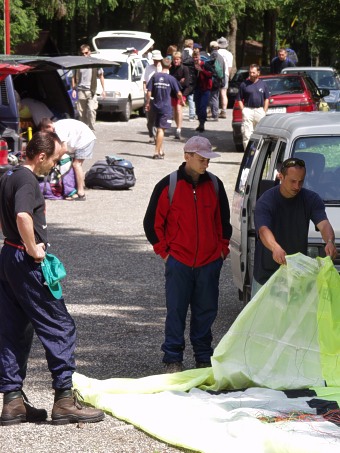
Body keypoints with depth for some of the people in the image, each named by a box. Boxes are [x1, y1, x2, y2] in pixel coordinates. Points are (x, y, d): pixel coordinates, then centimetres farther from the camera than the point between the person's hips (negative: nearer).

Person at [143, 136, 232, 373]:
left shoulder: (214, 184, 6)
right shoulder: (169, 185, -4)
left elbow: (224, 220, 18)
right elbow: (152, 222, 2)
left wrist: (223, 249, 12)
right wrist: (164, 251, 0)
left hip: (209, 261, 3)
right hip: (178, 261, -3)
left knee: (206, 311, 7)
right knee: (176, 311, 0)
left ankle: (204, 358, 17)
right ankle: (173, 359, 7)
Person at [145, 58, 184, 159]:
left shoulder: (155, 77, 2)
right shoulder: (171, 79, -6)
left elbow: (149, 92, 1)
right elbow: (178, 93, -1)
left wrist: (147, 103, 14)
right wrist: (182, 101, 18)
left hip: (156, 106, 4)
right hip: (166, 107, -4)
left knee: (159, 129, 16)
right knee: (161, 129, -4)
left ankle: (160, 150, 23)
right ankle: (157, 152, -8)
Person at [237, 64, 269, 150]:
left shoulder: (262, 84, 10)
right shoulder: (244, 84, 3)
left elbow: (267, 99, 13)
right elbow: (239, 99, 4)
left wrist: (264, 111, 4)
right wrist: (243, 110, -7)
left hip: (260, 110, 2)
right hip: (248, 110, -2)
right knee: (247, 134, -9)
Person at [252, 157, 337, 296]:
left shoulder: (311, 199, -4)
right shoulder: (266, 201, -15)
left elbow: (323, 224, -18)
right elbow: (263, 230, -31)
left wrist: (329, 242, -43)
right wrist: (275, 248, -54)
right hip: (267, 273, -3)